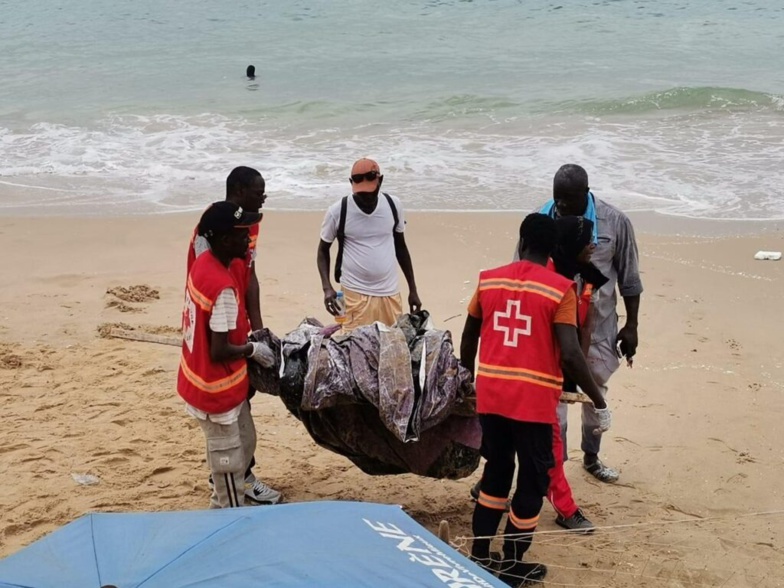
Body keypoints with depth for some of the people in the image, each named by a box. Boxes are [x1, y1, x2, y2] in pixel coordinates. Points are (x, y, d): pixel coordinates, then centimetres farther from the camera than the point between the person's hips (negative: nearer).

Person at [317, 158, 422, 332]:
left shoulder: (393, 206, 0)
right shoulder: (337, 211, -8)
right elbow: (323, 250, 3)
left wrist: (413, 289, 13)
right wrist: (327, 287, -11)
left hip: (390, 293, 3)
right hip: (356, 294, -3)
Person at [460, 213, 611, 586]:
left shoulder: (488, 280, 5)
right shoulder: (560, 289, -8)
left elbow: (468, 339, 13)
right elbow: (570, 354, -16)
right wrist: (600, 403, -8)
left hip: (490, 395, 5)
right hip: (533, 401, -5)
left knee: (496, 472, 21)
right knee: (533, 482, 11)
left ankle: (479, 557, 27)